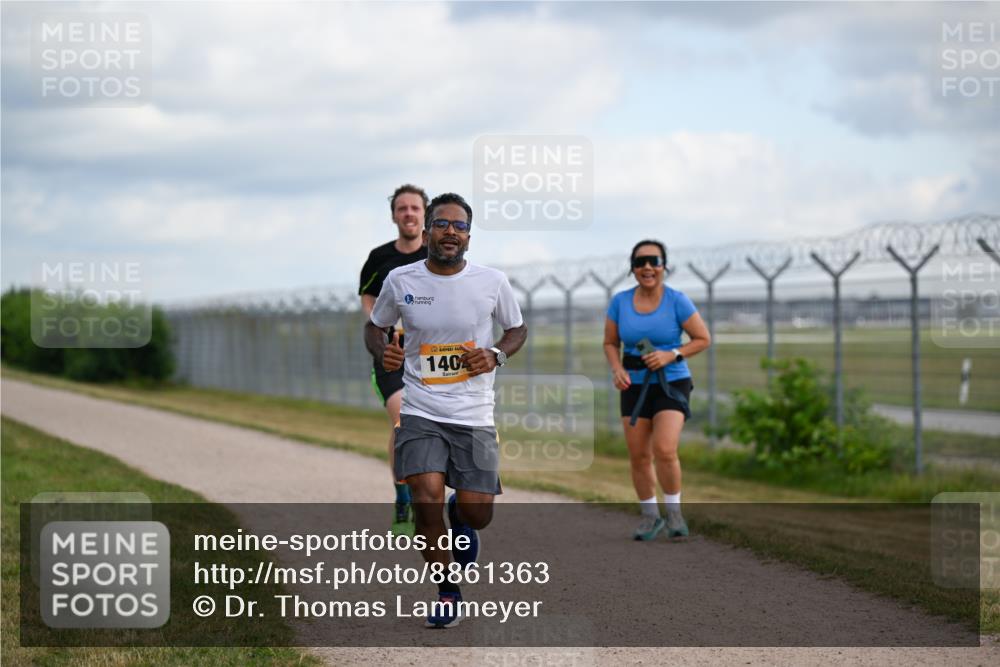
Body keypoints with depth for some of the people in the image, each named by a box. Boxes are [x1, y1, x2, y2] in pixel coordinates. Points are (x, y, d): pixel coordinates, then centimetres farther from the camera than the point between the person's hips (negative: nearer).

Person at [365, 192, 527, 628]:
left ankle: (461, 519, 37)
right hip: (420, 412, 0)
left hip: (474, 415, 0)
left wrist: (496, 355, -7)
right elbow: (374, 327, 15)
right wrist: (382, 351, -7)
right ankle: (446, 593, 3)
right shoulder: (400, 281, -1)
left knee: (475, 513, -4)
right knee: (427, 497, -18)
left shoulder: (492, 282, -2)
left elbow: (517, 330, 13)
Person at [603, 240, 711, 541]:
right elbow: (610, 343, 8)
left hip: (671, 384, -3)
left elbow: (703, 339, -4)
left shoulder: (677, 301, -11)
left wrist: (671, 355, -18)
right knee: (639, 456, 3)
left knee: (665, 450, -19)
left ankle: (673, 510, 3)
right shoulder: (620, 302, -3)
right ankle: (650, 516, 23)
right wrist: (617, 369, -12)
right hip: (635, 386, 3)